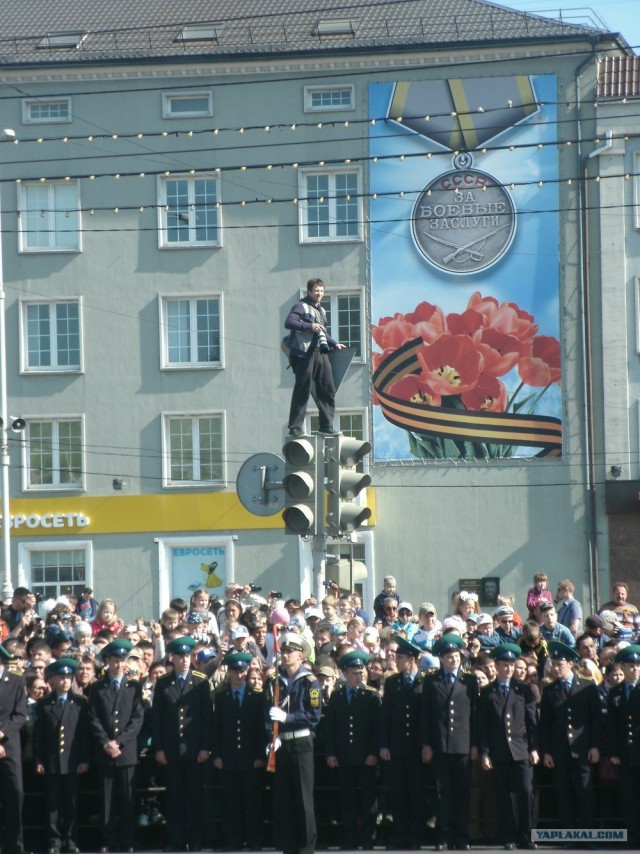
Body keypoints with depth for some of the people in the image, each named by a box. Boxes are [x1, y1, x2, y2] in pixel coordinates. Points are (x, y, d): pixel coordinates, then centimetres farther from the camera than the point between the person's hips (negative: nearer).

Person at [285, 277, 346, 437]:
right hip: (304, 353, -8)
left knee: (328, 391, 5)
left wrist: (334, 343, 26)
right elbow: (289, 322, -16)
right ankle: (295, 427, -5)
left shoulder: (321, 310, 24)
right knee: (302, 392, -8)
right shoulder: (301, 306, -2)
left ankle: (326, 426, 11)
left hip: (321, 353, 8)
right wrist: (309, 326, -21)